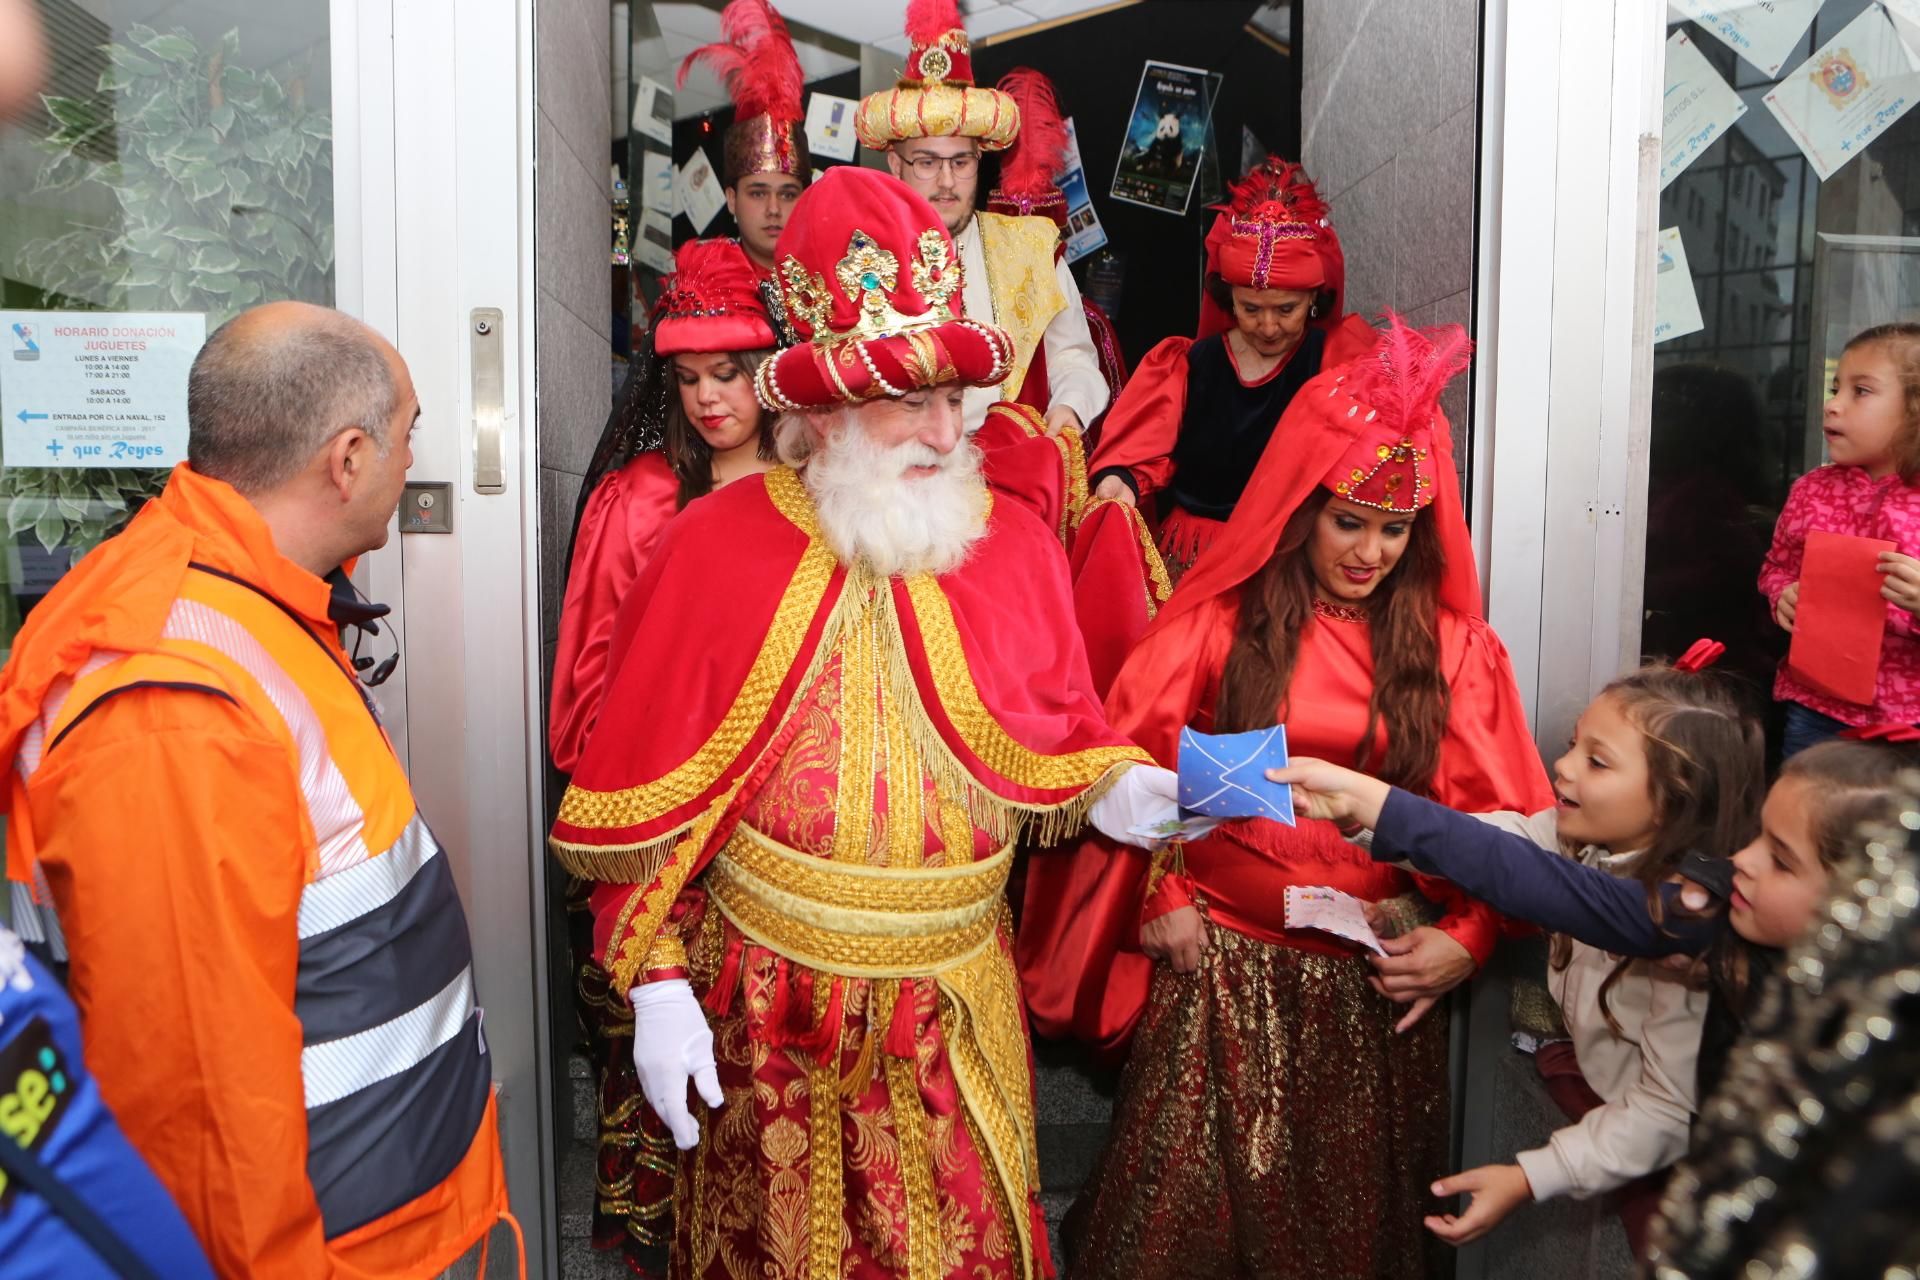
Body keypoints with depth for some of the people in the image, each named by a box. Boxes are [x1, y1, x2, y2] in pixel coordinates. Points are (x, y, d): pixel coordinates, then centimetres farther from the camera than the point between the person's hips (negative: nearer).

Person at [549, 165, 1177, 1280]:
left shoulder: (1014, 544, -1)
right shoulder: (717, 548, -8)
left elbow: (1059, 751, 8)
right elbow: (643, 806, -6)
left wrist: (1117, 790, -13)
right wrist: (657, 985, -8)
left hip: (957, 1008, 2)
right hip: (768, 1005, -1)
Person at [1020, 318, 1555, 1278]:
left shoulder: (1453, 650, 2)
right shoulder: (1217, 626, -3)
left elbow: (1500, 821, 2)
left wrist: (1465, 940, -9)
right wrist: (1157, 896, -6)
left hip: (1374, 980, 2)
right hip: (1220, 964, -1)